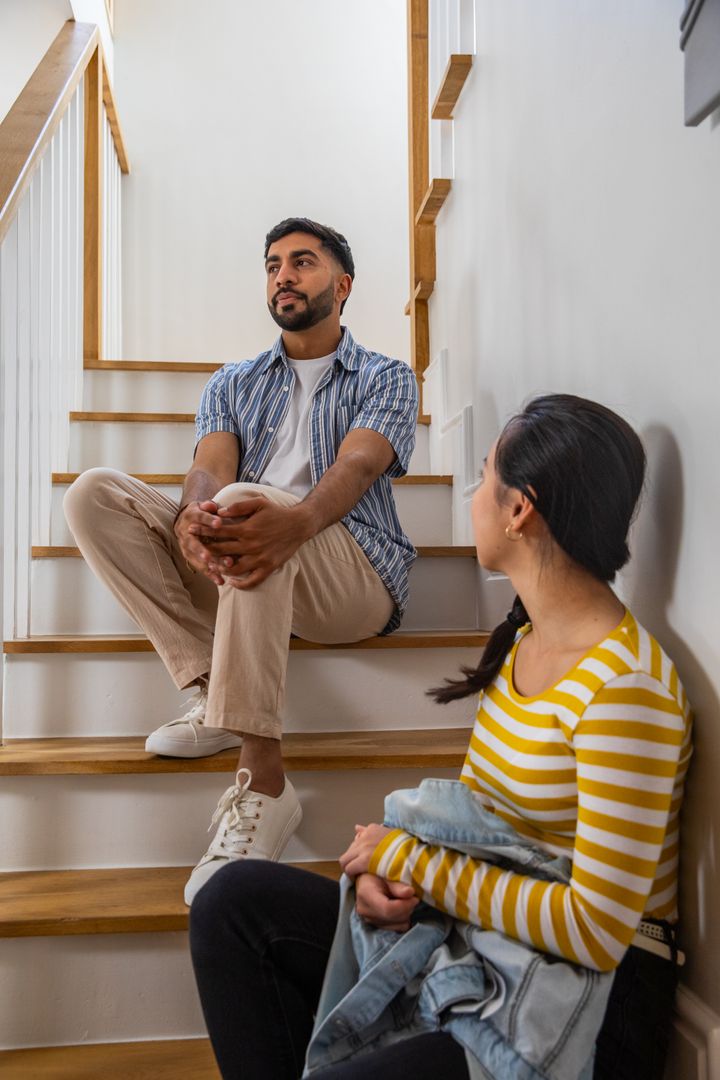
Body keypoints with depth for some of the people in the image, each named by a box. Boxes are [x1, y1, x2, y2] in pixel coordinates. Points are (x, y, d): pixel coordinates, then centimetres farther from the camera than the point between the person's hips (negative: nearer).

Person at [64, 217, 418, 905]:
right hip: (237, 569, 5)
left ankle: (262, 785, -38)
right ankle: (213, 690, -21)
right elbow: (209, 467, 1)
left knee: (245, 500, -36)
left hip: (355, 577, -4)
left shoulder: (385, 378, 11)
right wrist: (191, 521, -26)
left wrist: (296, 521, -37)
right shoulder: (233, 383, 22)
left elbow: (357, 464, -12)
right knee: (94, 493, -13)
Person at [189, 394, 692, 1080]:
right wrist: (389, 870, -7)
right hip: (487, 940, 8)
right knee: (236, 899, -5)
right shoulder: (522, 640, 4)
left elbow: (596, 931, -23)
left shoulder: (623, 683, -23)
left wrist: (407, 859, -15)